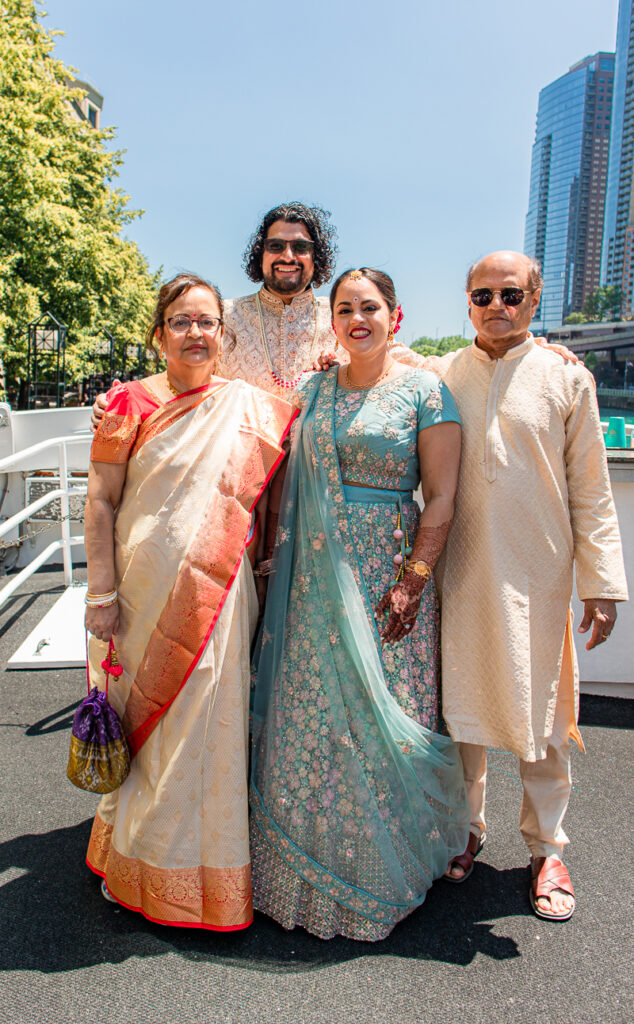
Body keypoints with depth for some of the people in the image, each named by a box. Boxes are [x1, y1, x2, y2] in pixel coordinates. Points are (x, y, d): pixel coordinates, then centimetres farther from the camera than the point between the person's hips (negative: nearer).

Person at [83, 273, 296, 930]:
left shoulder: (253, 408, 6)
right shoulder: (131, 403, -1)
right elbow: (100, 501, -3)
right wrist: (102, 593, -7)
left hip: (218, 596, 2)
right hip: (145, 592, -2)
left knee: (211, 724, 9)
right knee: (146, 720, 10)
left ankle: (210, 863, 32)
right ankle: (137, 859, 33)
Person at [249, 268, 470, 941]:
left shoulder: (424, 392, -2)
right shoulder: (314, 391, 11)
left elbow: (440, 500, -6)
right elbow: (291, 485, 13)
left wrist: (411, 582, -13)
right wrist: (279, 556, 6)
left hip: (387, 571, -4)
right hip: (315, 575, 4)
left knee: (380, 718, 4)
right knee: (308, 717, 9)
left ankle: (378, 877, 28)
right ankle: (308, 867, 31)